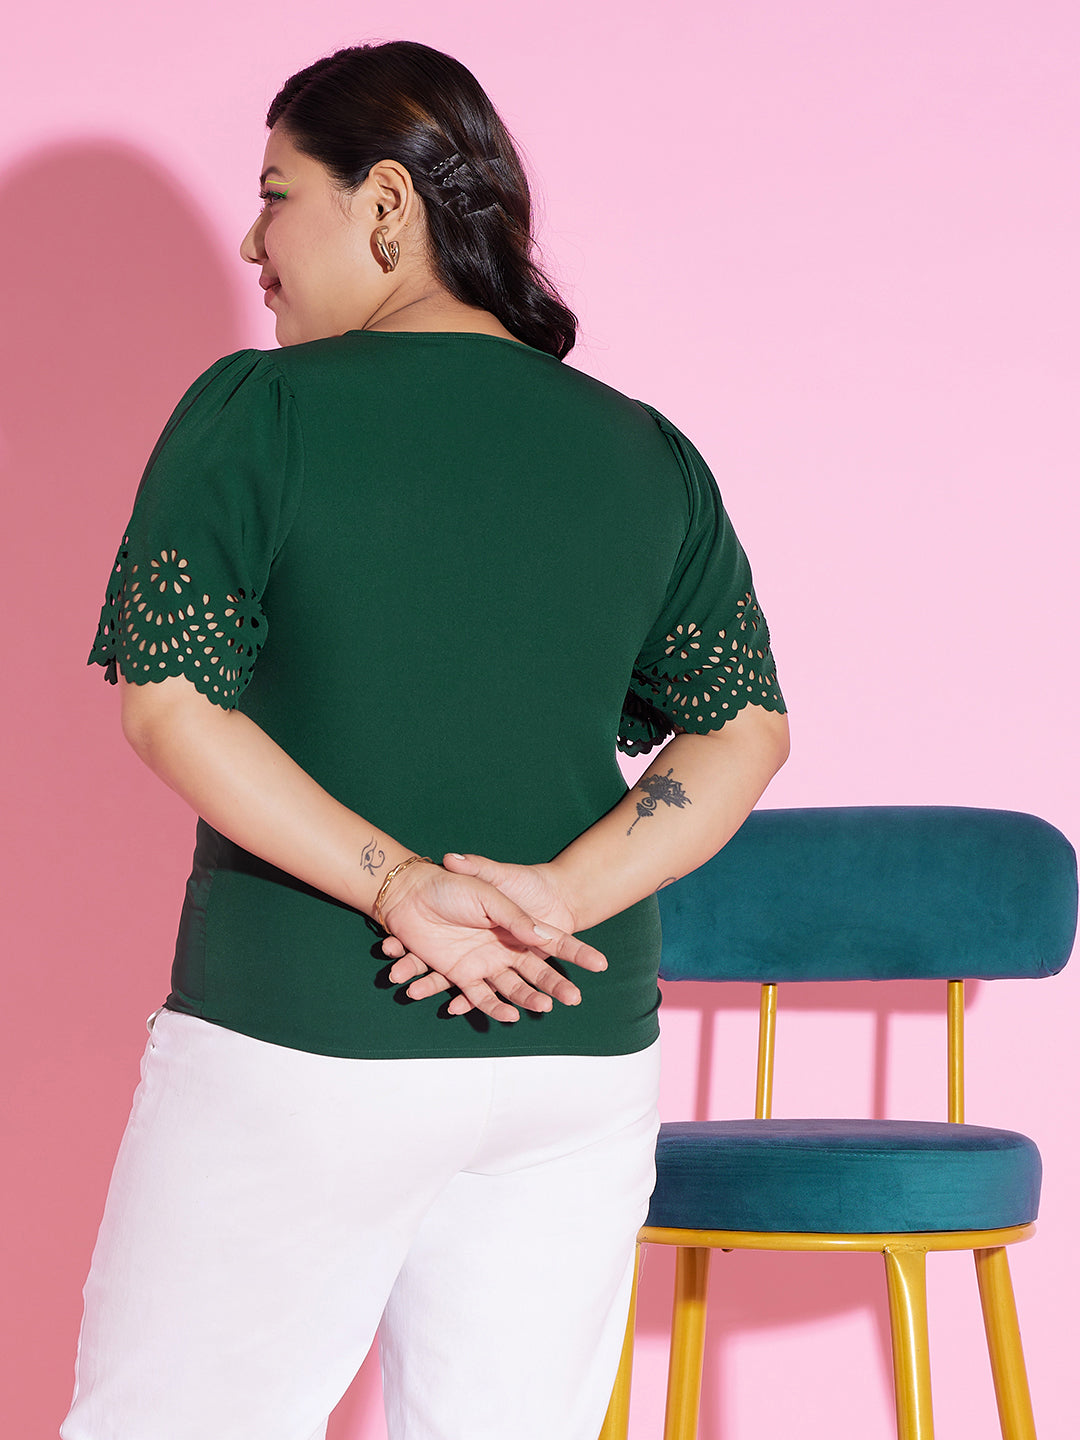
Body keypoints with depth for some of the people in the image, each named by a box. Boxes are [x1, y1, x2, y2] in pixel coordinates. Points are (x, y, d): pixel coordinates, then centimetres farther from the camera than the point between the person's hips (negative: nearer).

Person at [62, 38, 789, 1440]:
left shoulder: (260, 410, -6)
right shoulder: (650, 455, 7)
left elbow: (170, 705, -12)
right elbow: (748, 728, 3)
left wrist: (398, 884, -16)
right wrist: (554, 898, -7)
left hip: (299, 1042, -4)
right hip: (581, 1055, 4)